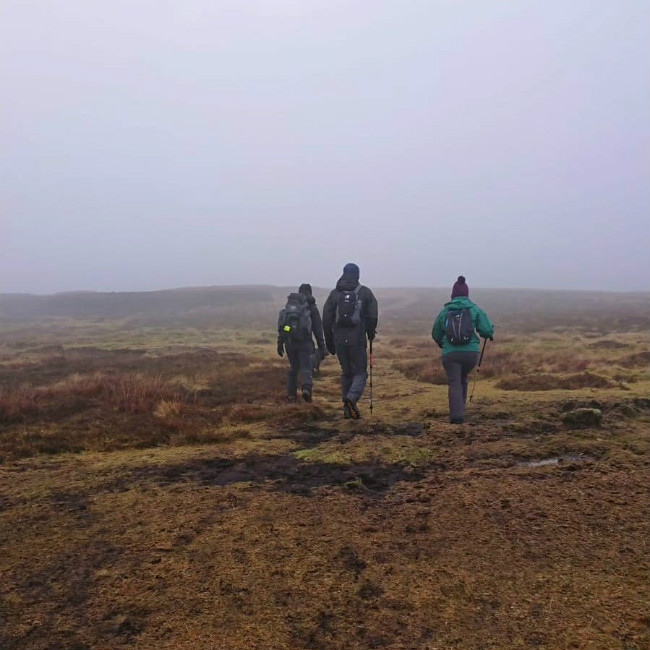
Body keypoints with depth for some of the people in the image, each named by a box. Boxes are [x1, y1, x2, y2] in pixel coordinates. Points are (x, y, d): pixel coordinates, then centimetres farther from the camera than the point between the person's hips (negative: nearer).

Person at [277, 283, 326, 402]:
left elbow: (281, 325, 9)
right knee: (306, 369, 0)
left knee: (293, 368, 17)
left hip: (289, 342, 3)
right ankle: (306, 388, -25)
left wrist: (280, 343, 11)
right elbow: (318, 329, 1)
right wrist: (321, 347, 3)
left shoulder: (288, 305, 13)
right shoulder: (312, 307, 3)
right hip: (305, 342, -3)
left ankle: (291, 394, 18)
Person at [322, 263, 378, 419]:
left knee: (346, 372, 16)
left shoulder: (334, 293, 6)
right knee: (360, 372, 6)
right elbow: (372, 316, -4)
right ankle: (352, 398, -21)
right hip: (357, 340, -3)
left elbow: (326, 319, 5)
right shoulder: (365, 292, 0)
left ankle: (347, 408, 16)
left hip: (339, 340, 3)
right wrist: (370, 333, 15)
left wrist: (329, 342, 13)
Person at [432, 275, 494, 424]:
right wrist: (490, 334, 19)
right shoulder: (475, 310, 3)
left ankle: (457, 414, -14)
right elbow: (487, 330, -5)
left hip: (450, 353, -1)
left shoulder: (444, 311, 7)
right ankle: (460, 409, 28)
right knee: (462, 379, 23)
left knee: (454, 383, 0)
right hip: (471, 352, 1)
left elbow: (435, 334, 14)